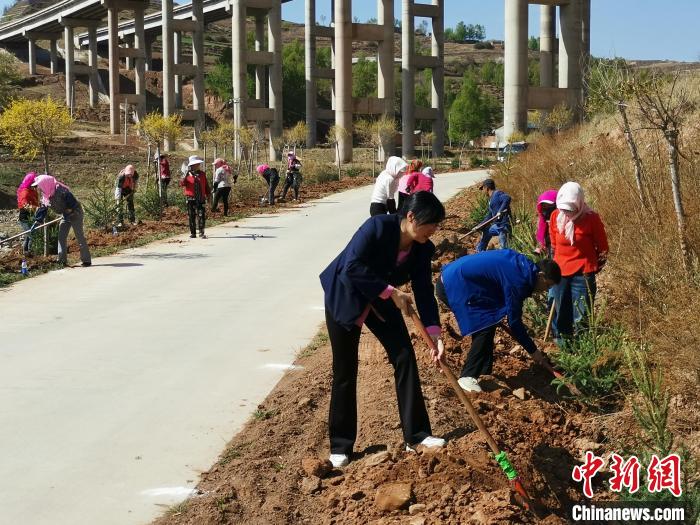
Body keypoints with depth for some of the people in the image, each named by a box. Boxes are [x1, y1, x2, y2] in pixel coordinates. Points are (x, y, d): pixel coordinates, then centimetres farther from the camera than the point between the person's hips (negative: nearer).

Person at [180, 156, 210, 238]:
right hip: (191, 199, -2)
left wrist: (208, 195, 15)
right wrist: (185, 175, -26)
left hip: (200, 198, 2)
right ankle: (193, 233, 13)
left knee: (202, 216, -7)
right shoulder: (188, 174, -1)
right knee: (191, 216, 4)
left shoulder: (202, 174, 9)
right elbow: (182, 183, -13)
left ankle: (201, 233, -2)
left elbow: (206, 185, 16)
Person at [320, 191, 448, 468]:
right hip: (344, 297, -5)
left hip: (382, 301, 6)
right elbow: (352, 267, -36)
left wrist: (434, 333, -20)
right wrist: (392, 292, -34)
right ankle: (340, 446, 13)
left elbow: (424, 291, -10)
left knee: (405, 357, -3)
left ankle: (416, 435, 7)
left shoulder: (422, 249, -12)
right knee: (345, 372, 0)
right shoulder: (378, 226, -30)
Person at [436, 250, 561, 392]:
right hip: (454, 286, -10)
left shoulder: (522, 263, 7)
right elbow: (514, 322, -14)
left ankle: (483, 372, 17)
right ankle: (467, 376, -9)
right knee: (485, 327, -10)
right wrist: (533, 351, -5)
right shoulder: (518, 281, -20)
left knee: (487, 323, 13)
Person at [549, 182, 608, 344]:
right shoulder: (556, 216, -2)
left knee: (581, 315, -3)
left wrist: (594, 268, 9)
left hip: (582, 273, -4)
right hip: (560, 272, 4)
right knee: (560, 311, 11)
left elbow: (602, 247, 0)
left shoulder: (591, 218, -13)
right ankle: (562, 341, 24)